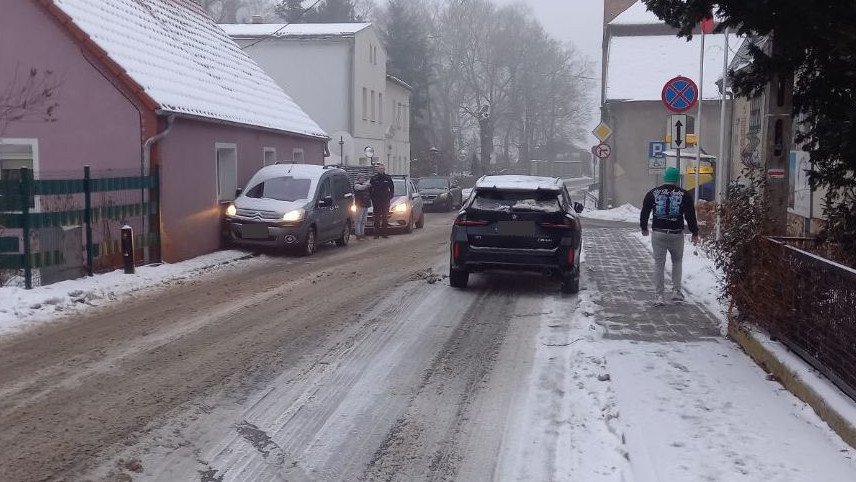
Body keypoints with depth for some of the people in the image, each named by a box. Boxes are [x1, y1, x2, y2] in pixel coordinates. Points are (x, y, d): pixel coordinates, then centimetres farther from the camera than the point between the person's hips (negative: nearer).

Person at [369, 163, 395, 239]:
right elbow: (370, 188, 5)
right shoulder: (373, 178, 1)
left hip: (385, 200, 1)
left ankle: (384, 233, 9)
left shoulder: (388, 178, 5)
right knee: (377, 217, 1)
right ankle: (376, 233, 3)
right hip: (376, 201, -1)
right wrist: (372, 197, -2)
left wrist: (390, 196, 3)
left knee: (385, 217, 4)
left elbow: (392, 188, 13)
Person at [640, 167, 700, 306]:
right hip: (676, 234, 0)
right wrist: (695, 233, 10)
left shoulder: (653, 193, 3)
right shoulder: (684, 195, -1)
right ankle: (676, 291, 12)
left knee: (658, 263, 5)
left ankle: (659, 296, 3)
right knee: (677, 261, 19)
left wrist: (644, 228, 23)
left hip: (658, 233, 1)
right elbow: (691, 216, 0)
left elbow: (644, 212, 8)